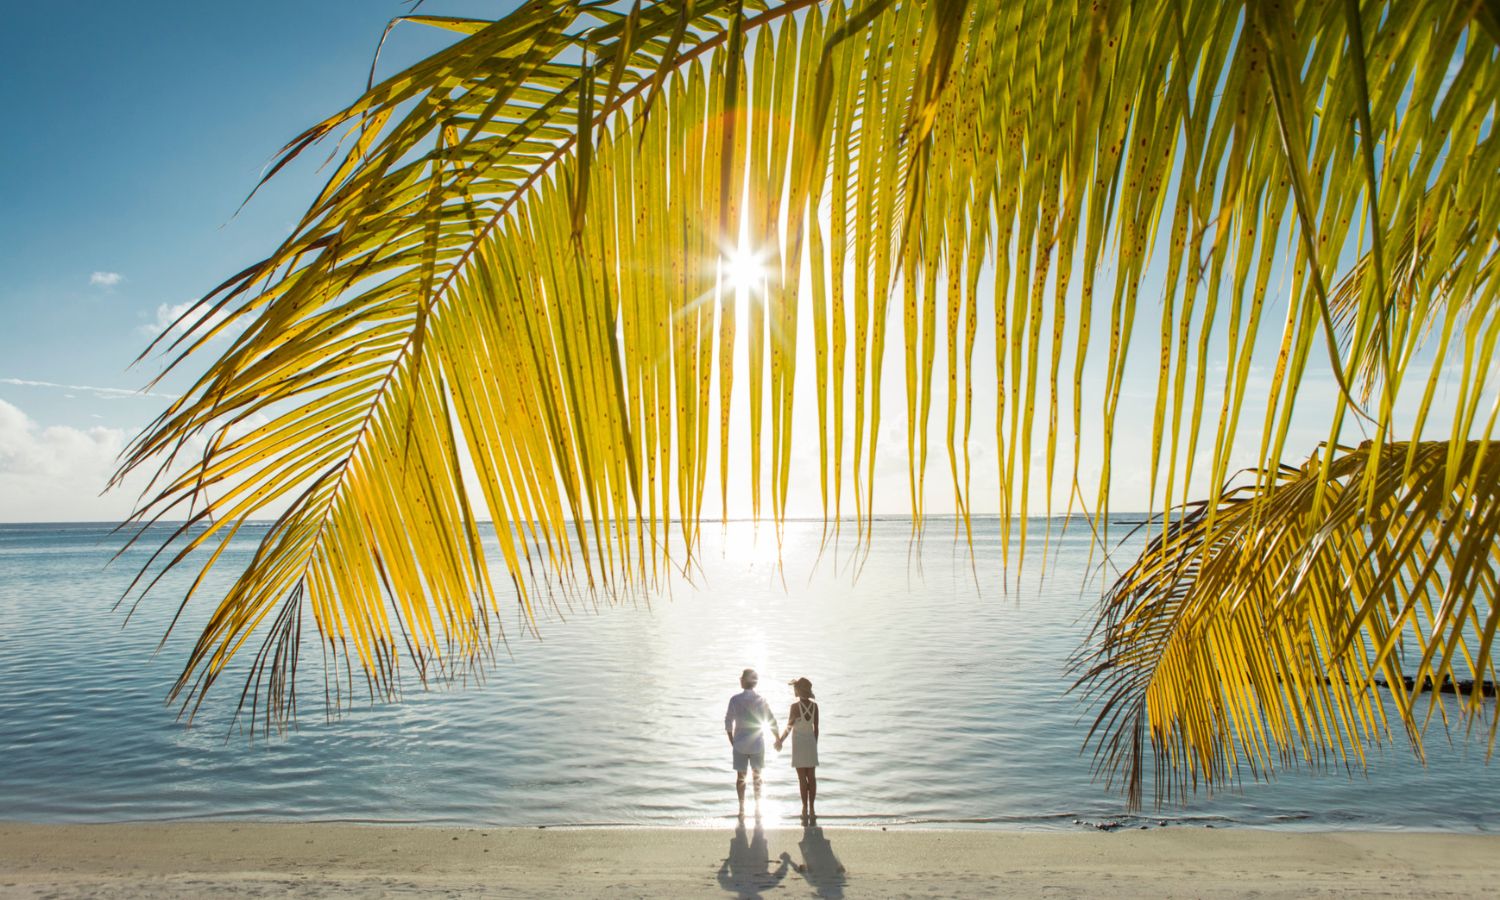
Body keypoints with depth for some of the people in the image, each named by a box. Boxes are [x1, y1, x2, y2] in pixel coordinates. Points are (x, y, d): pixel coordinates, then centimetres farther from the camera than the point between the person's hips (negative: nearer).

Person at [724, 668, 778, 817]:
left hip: (740, 744, -1)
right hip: (757, 743, 1)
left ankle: (742, 809, 10)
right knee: (757, 775, 14)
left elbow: (728, 722, -5)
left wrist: (732, 741, 7)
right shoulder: (761, 700, -5)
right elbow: (772, 722, -1)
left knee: (740, 776, 10)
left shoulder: (735, 700, -8)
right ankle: (758, 807, 18)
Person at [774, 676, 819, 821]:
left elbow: (789, 728, -10)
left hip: (798, 744, -4)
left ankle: (805, 810, 5)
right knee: (811, 777, 10)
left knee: (802, 778, 2)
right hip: (811, 742, 4)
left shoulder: (795, 706, -15)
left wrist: (780, 741, 4)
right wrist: (814, 745, 15)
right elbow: (816, 728, 4)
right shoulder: (814, 706, -1)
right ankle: (812, 809, 14)